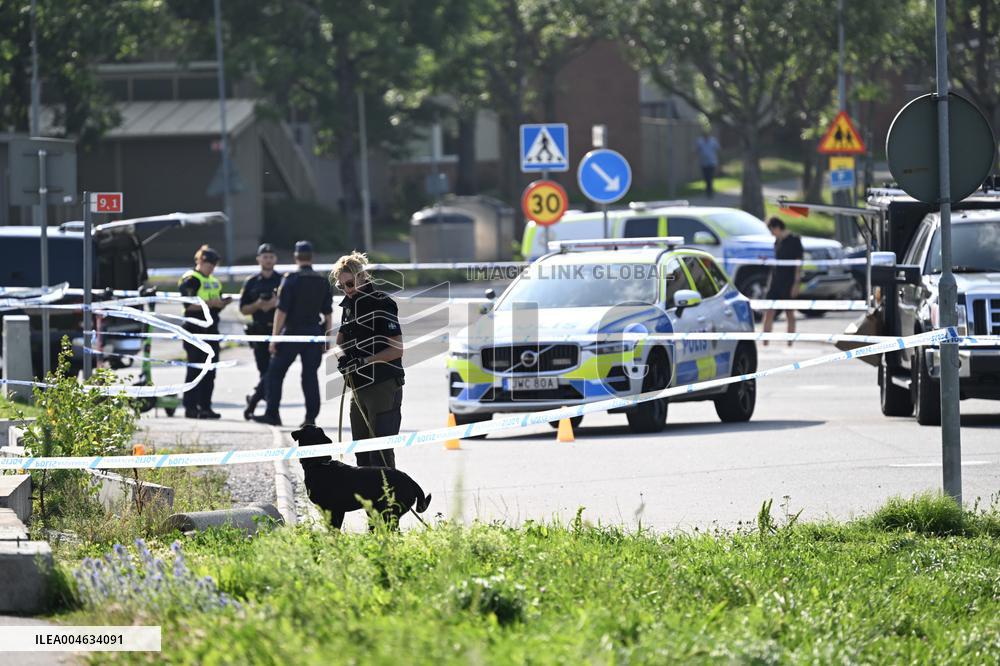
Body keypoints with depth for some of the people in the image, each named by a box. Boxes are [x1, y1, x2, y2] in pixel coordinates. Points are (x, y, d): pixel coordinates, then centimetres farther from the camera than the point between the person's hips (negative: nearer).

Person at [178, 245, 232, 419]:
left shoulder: (214, 281, 20)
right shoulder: (190, 280, -7)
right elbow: (188, 305, -17)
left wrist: (224, 302, 5)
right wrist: (210, 303, -22)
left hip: (211, 331, 8)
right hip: (195, 330, -8)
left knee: (210, 371, 6)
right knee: (195, 370, -8)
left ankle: (205, 406, 11)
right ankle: (190, 407, -7)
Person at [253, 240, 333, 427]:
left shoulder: (290, 279, -9)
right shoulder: (322, 282, 6)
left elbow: (281, 311, -12)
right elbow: (328, 313, 7)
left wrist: (274, 337, -10)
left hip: (292, 334, -4)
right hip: (314, 334, 4)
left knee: (275, 373, 7)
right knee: (310, 376, 6)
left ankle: (272, 414, 5)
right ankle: (311, 417, 1)